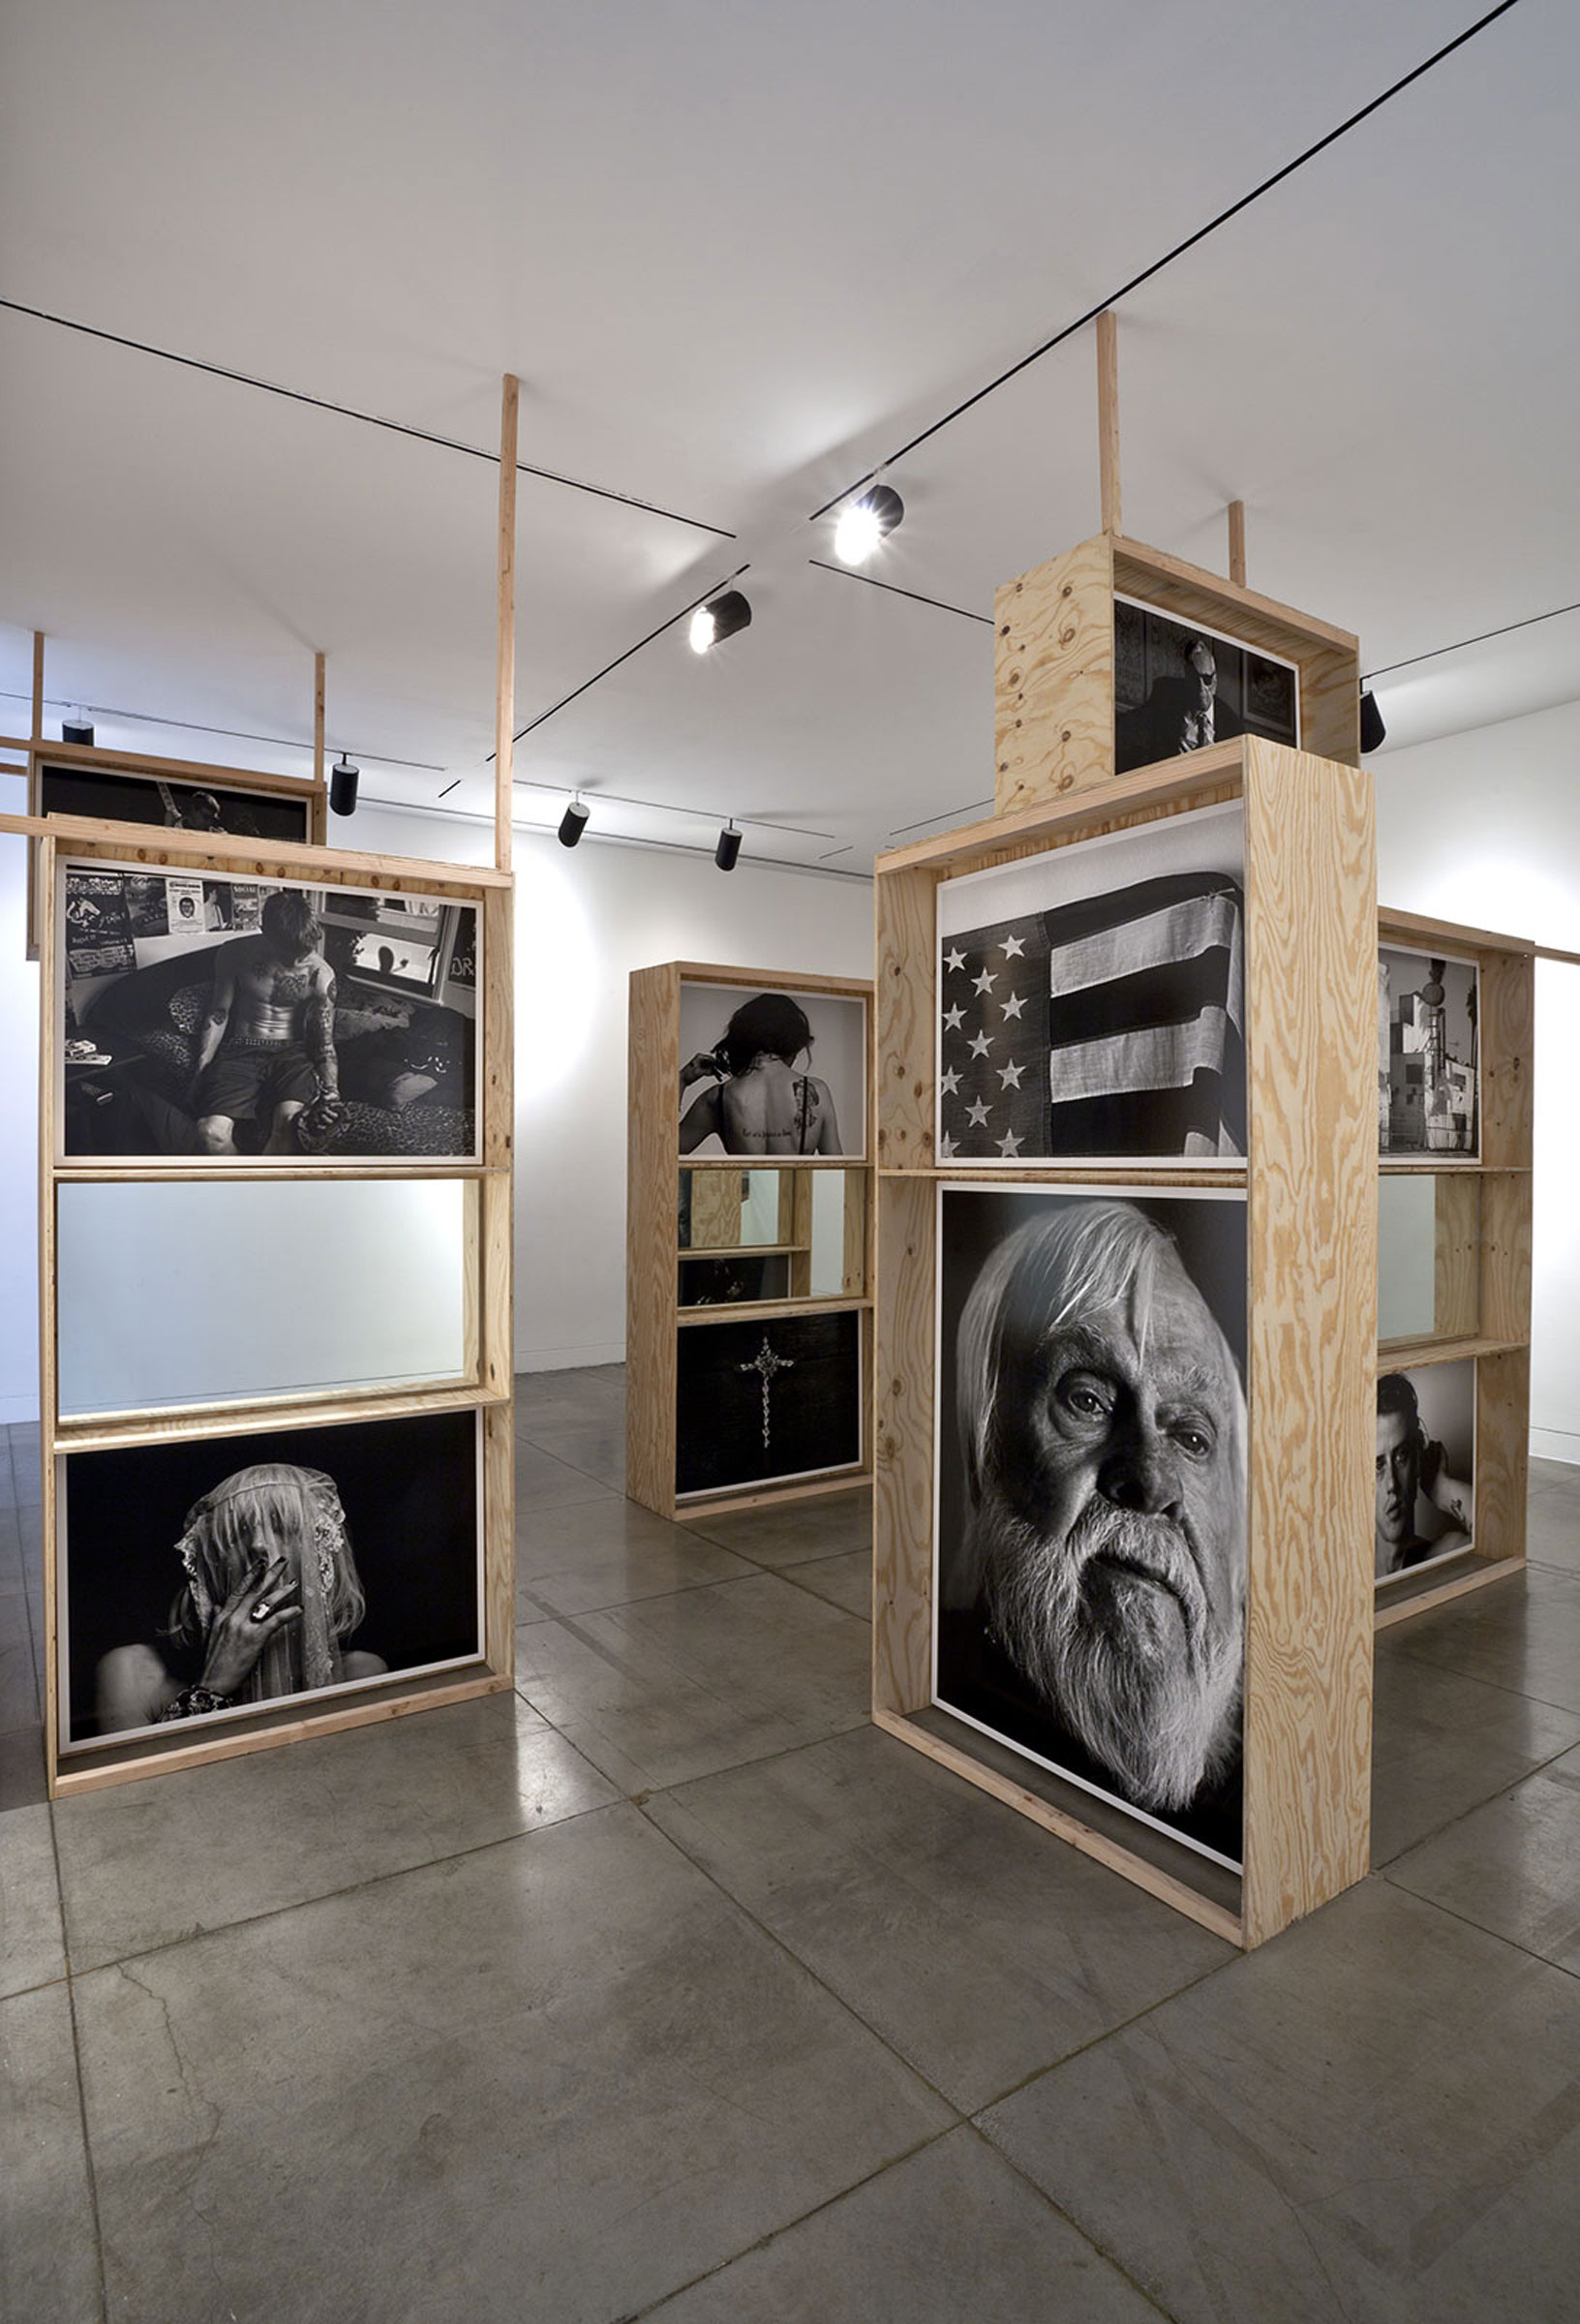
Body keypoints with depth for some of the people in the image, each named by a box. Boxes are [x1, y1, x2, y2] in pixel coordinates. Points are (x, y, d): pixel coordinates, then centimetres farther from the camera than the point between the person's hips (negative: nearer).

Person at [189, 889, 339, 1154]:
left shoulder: (320, 974, -5)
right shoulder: (235, 955, -2)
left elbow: (325, 1044, -2)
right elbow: (218, 1015, 7)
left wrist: (331, 1090, -19)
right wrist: (201, 1067, -2)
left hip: (291, 1052, -1)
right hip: (242, 1049, 1)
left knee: (289, 1120, -35)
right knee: (211, 1132, -26)